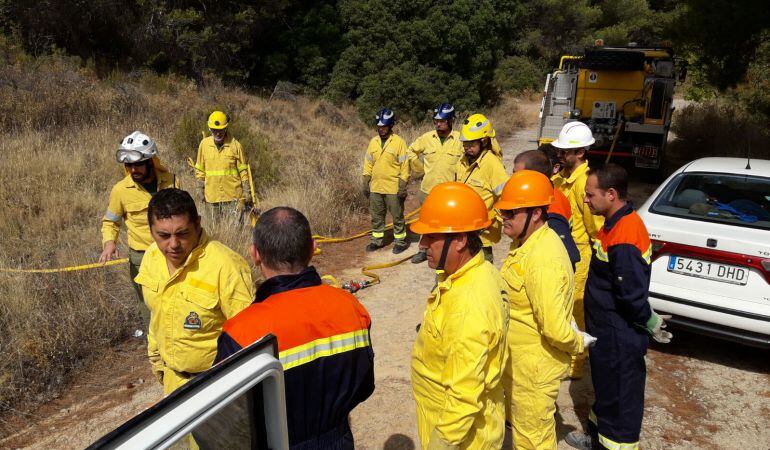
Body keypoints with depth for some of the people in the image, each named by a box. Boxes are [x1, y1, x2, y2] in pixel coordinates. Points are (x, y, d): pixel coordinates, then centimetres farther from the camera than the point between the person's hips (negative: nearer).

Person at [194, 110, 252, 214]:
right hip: (212, 197, 3)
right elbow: (200, 169, 13)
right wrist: (201, 189, 9)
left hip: (233, 195, -3)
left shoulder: (235, 145, -3)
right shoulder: (204, 144, 5)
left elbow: (243, 171, 1)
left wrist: (247, 194, -1)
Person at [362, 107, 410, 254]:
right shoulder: (373, 142, 7)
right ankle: (377, 240, 27)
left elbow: (404, 166, -9)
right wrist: (366, 183, 7)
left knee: (397, 217, 5)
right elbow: (368, 163, 12)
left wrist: (403, 186, -13)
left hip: (393, 188, -5)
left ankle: (401, 241, 18)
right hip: (375, 187, 5)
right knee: (376, 216, 14)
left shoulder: (399, 142, -8)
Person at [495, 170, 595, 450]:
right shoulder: (528, 241, 0)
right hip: (518, 357, 9)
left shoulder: (544, 261, -32)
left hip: (534, 366, -9)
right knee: (519, 424, 28)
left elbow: (556, 329, -31)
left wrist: (579, 343, -12)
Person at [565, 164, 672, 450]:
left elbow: (632, 294, -28)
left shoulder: (624, 238, -30)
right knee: (605, 384, 26)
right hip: (607, 330, 10)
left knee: (619, 392, 8)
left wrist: (649, 322, -11)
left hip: (619, 337, -10)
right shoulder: (618, 222, 3)